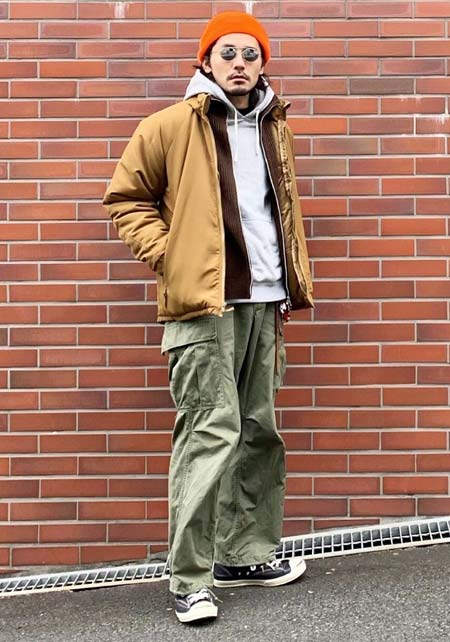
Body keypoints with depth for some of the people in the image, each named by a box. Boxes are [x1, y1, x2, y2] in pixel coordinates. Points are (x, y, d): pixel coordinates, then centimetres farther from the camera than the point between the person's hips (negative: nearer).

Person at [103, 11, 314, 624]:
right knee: (211, 432, -10)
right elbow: (126, 197, 0)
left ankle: (245, 553, 25)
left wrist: (292, 281, 18)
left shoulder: (274, 129, 15)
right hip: (204, 303, -7)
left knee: (259, 429, 11)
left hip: (263, 302, 7)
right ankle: (190, 579, -1)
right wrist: (166, 255, -9)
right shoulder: (174, 125, -4)